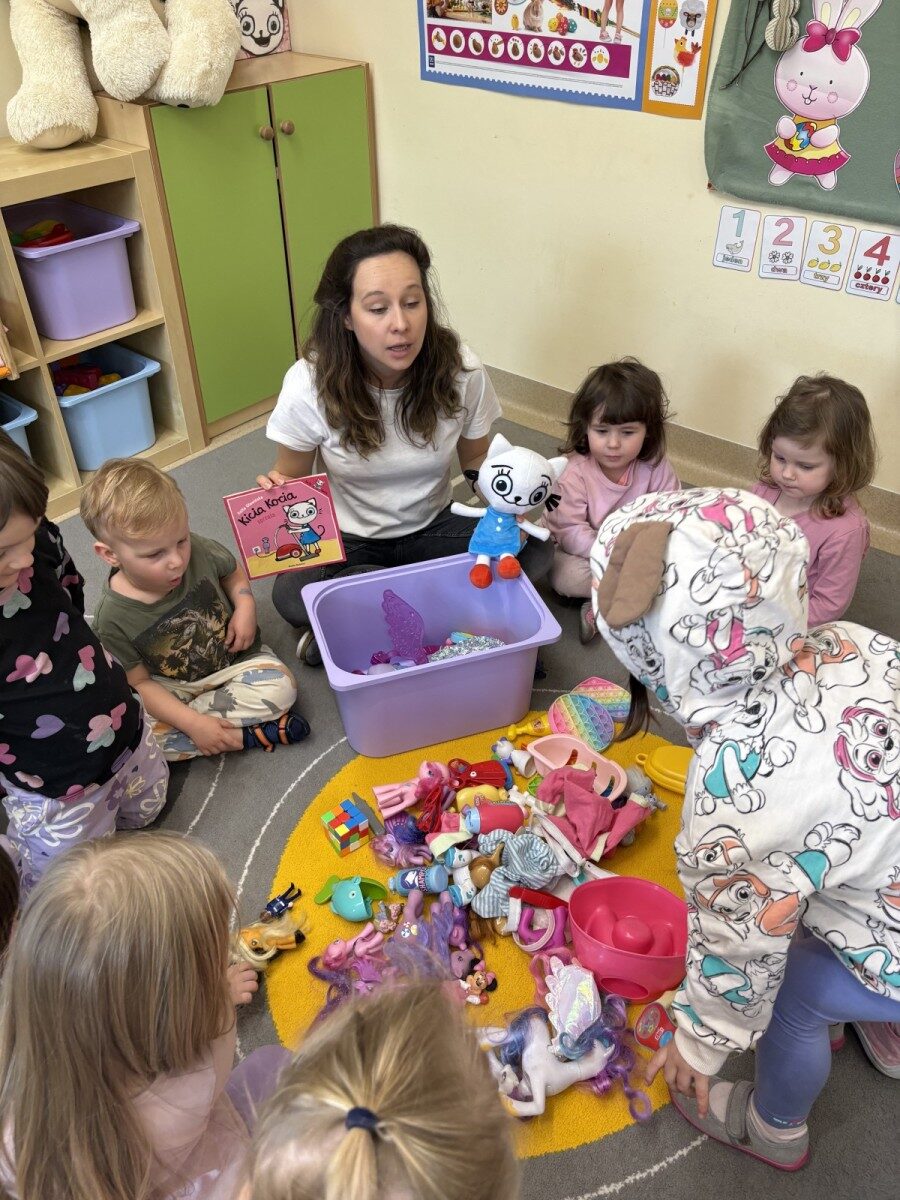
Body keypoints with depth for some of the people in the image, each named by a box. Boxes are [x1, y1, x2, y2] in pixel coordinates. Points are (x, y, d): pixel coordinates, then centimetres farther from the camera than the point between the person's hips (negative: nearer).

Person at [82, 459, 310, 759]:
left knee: (280, 687, -25)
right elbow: (139, 684, -16)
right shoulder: (113, 618, -24)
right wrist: (194, 724, -27)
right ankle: (245, 734, -22)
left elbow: (233, 573, 5)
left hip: (233, 658, 1)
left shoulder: (200, 551, -19)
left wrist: (245, 607, -16)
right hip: (171, 687, 0)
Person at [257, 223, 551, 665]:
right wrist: (275, 494, -29)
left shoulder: (462, 371, -18)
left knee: (532, 552, -24)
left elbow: (477, 457, 1)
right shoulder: (309, 385, -21)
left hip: (433, 526, 3)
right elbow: (290, 476, -5)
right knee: (291, 595, -33)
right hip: (347, 541, -2)